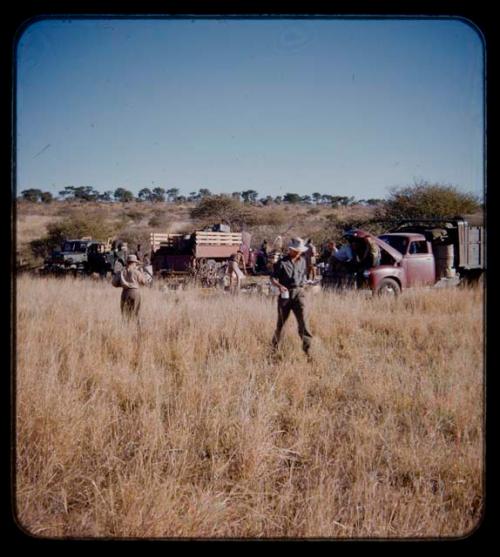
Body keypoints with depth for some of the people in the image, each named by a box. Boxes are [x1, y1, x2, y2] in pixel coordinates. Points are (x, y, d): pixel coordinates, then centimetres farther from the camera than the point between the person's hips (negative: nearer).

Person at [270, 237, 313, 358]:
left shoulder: (302, 261, 9)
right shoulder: (282, 262, -5)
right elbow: (273, 278, -4)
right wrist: (279, 286, -22)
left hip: (298, 293, 2)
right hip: (285, 293, -2)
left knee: (302, 320, -11)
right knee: (281, 321, 8)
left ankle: (307, 348, -13)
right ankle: (275, 346, 27)